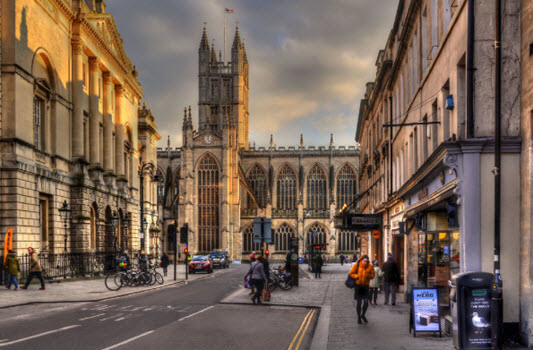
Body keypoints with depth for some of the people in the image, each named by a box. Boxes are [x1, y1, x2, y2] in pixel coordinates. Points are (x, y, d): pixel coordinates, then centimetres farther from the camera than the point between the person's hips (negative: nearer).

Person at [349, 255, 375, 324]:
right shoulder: (356, 265, -10)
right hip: (358, 285, -2)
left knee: (366, 302, -1)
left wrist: (368, 276, -15)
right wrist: (357, 276, -18)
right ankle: (359, 317, 19)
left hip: (365, 286, 2)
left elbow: (373, 274, 6)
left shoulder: (370, 266, -4)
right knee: (359, 302, 2)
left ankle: (363, 315, 25)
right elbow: (351, 273, -3)